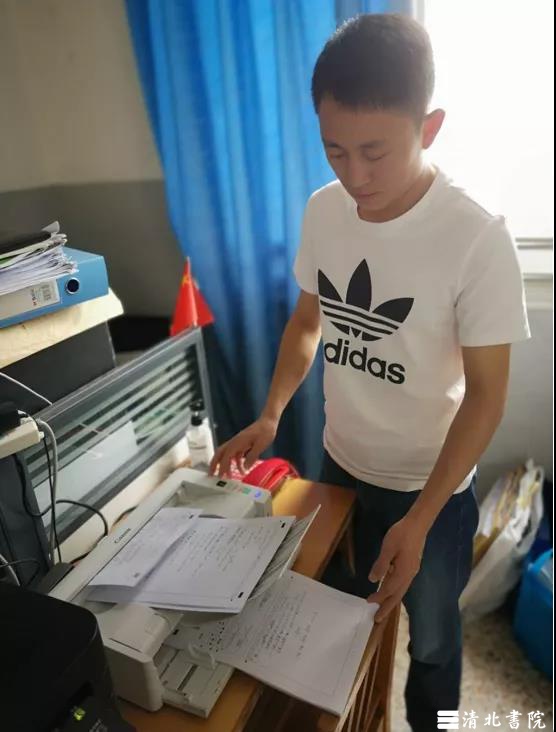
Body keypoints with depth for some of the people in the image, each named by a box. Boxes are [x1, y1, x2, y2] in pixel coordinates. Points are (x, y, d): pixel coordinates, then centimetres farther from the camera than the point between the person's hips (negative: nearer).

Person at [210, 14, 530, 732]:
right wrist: (270, 415, -9)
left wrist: (419, 519, -21)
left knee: (430, 639, 22)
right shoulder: (322, 210, -9)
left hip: (432, 487, -4)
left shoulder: (477, 238, -23)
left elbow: (485, 395, -18)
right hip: (338, 465, 5)